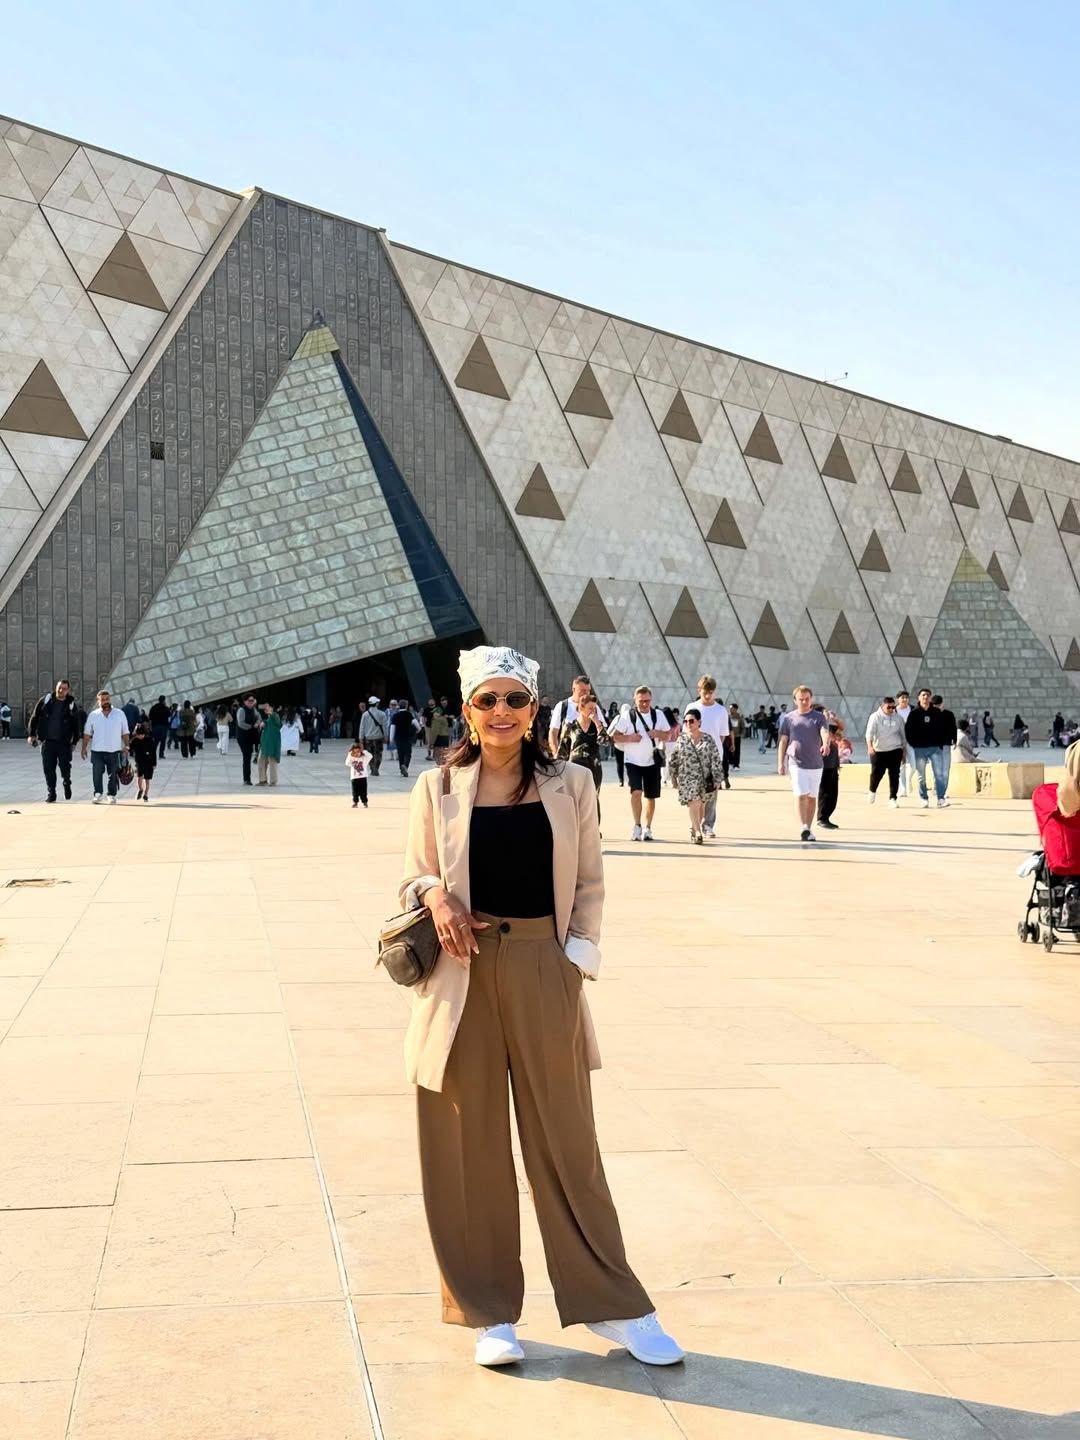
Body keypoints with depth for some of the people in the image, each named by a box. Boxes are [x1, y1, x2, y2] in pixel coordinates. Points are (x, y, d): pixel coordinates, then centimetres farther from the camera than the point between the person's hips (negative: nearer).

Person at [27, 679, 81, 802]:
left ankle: (67, 783, 27)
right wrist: (31, 734, 3)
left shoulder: (71, 704, 2)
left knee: (65, 768, -3)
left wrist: (74, 742, 4)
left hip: (64, 743, -1)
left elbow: (76, 725, 6)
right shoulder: (45, 701, 4)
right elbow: (34, 717, 8)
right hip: (47, 741, 1)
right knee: (49, 769, 1)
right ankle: (51, 794, 10)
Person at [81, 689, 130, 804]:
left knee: (113, 775, 3)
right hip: (97, 751, 0)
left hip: (114, 751, 0)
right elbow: (87, 734, 9)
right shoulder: (93, 715, 6)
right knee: (97, 773, -7)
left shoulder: (120, 714, 6)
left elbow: (125, 733, 9)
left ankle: (112, 795, 13)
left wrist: (126, 746, -1)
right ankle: (98, 794, -2)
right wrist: (84, 748, 4)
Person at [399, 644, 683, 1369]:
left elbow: (590, 884, 7)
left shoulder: (571, 786, 4)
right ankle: (489, 1310, 21)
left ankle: (610, 1304, 20)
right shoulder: (439, 787, 3)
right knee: (469, 1145, 7)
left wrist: (578, 960, -4)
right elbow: (413, 878, 9)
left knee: (565, 1138, 6)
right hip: (463, 977, 0)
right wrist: (435, 894, -13)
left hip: (543, 974, 0)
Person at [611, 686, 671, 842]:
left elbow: (667, 735, 11)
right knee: (636, 792, -17)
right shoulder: (627, 715, -4)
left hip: (652, 761, 3)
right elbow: (615, 736, -3)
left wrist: (658, 733, -11)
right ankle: (637, 825, -2)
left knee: (651, 796, 7)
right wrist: (629, 738, -20)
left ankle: (647, 828, 20)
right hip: (633, 761, -3)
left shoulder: (658, 715, 5)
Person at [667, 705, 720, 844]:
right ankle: (698, 832, -13)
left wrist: (716, 779, -4)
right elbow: (673, 760, 7)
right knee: (693, 803, -13)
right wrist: (674, 777, 7)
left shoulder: (708, 739, -1)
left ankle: (695, 829, 27)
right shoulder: (681, 739, 0)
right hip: (688, 778, -1)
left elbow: (716, 759, 0)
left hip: (705, 778, 1)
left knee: (701, 805, 9)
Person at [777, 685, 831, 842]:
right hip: (796, 763, -1)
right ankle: (804, 828, -17)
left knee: (812, 797, 10)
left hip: (815, 763, 1)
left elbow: (825, 733, -17)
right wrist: (780, 763, 1)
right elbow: (782, 741, 6)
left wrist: (826, 744, -39)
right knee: (801, 795, -13)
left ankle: (809, 829, 22)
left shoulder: (819, 717, 1)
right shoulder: (788, 718, 4)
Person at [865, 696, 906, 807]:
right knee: (876, 773, 0)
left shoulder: (898, 718, 6)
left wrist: (904, 751, 14)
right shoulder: (875, 717, -4)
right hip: (878, 751, -2)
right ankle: (872, 791, 28)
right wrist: (870, 746, -33)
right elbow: (870, 732, -16)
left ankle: (893, 799, 1)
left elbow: (903, 735, 14)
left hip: (895, 750, 2)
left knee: (894, 775, -4)